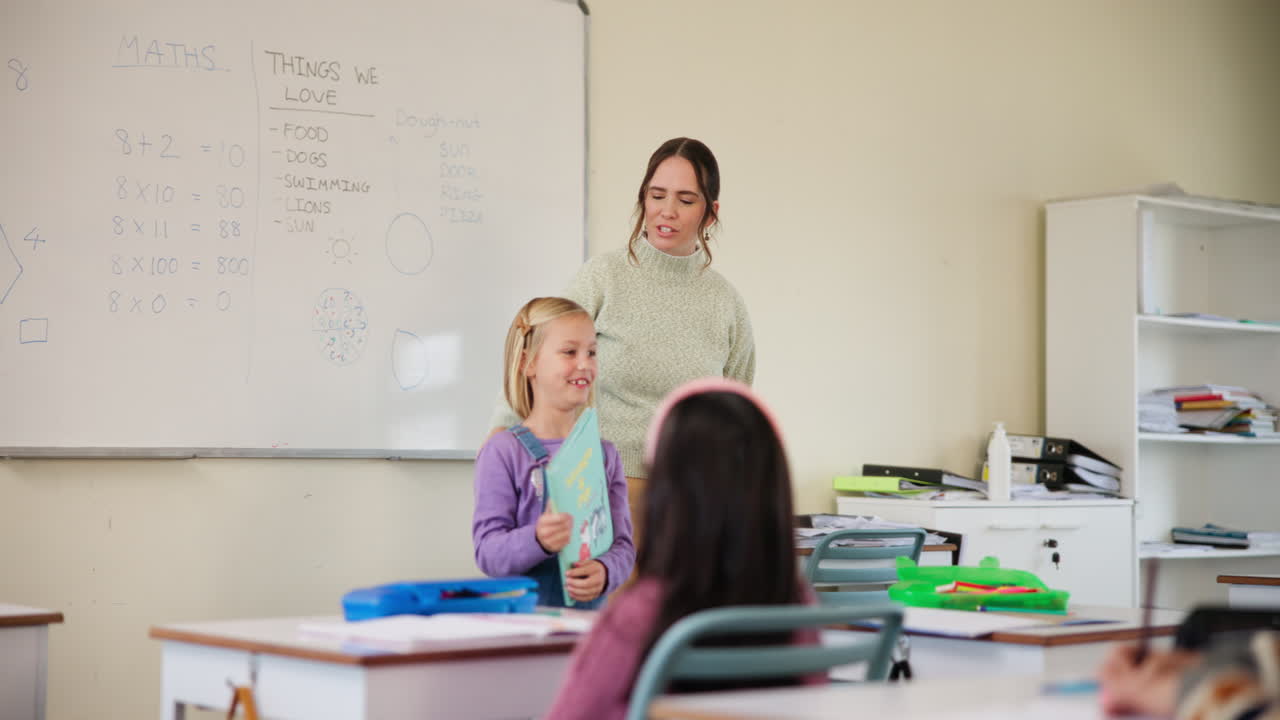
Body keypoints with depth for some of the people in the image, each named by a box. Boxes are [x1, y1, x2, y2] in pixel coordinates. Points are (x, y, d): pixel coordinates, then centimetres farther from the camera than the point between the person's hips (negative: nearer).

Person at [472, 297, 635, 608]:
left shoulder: (604, 454, 11)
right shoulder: (503, 452, -3)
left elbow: (623, 544, 6)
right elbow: (488, 553, -7)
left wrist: (605, 571, -16)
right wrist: (537, 540, -27)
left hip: (591, 613, 4)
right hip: (522, 614, -3)